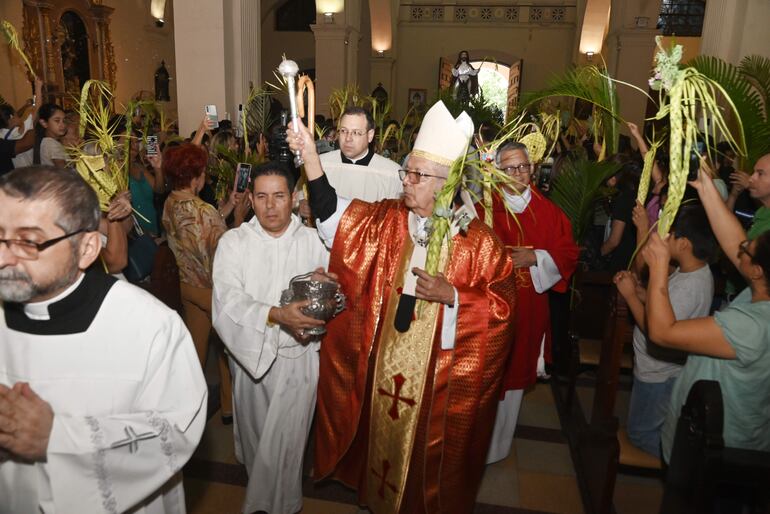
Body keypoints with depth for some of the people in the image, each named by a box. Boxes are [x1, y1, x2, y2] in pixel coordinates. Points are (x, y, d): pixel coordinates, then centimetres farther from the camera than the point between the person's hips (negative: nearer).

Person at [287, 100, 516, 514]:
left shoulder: (478, 242, -12)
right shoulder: (385, 220, -2)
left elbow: (502, 304, -11)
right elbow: (332, 213, -9)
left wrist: (451, 295, -24)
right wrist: (310, 156, -18)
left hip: (439, 375, -3)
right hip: (381, 364, 4)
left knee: (428, 449, 15)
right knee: (382, 434, 21)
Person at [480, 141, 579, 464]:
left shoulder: (549, 212, 7)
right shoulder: (484, 207, -4)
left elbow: (568, 252, 4)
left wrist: (535, 257, -10)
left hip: (528, 308, 3)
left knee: (513, 373, 14)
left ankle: (498, 444, 33)